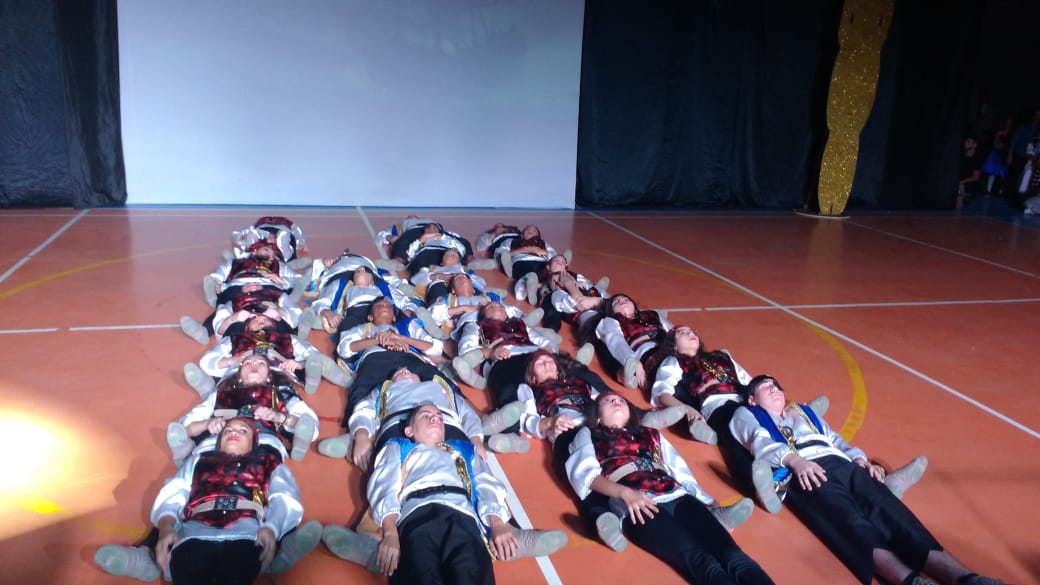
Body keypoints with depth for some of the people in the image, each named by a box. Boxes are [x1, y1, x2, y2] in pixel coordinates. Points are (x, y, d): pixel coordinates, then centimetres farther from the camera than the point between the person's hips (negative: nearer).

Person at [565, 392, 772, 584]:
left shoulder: (651, 434, 35)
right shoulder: (589, 435, 25)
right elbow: (583, 473, 5)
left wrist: (710, 504, 7)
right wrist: (625, 493, -13)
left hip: (679, 498, 4)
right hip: (637, 507, -4)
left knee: (729, 553, -25)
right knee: (700, 559, -31)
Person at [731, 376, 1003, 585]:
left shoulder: (803, 411, 40)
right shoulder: (745, 415, 22)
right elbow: (761, 443, 2)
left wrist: (858, 458, 7)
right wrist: (793, 459, -18)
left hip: (841, 464, 6)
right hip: (801, 474, -5)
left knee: (888, 511, -22)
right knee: (849, 521, -34)